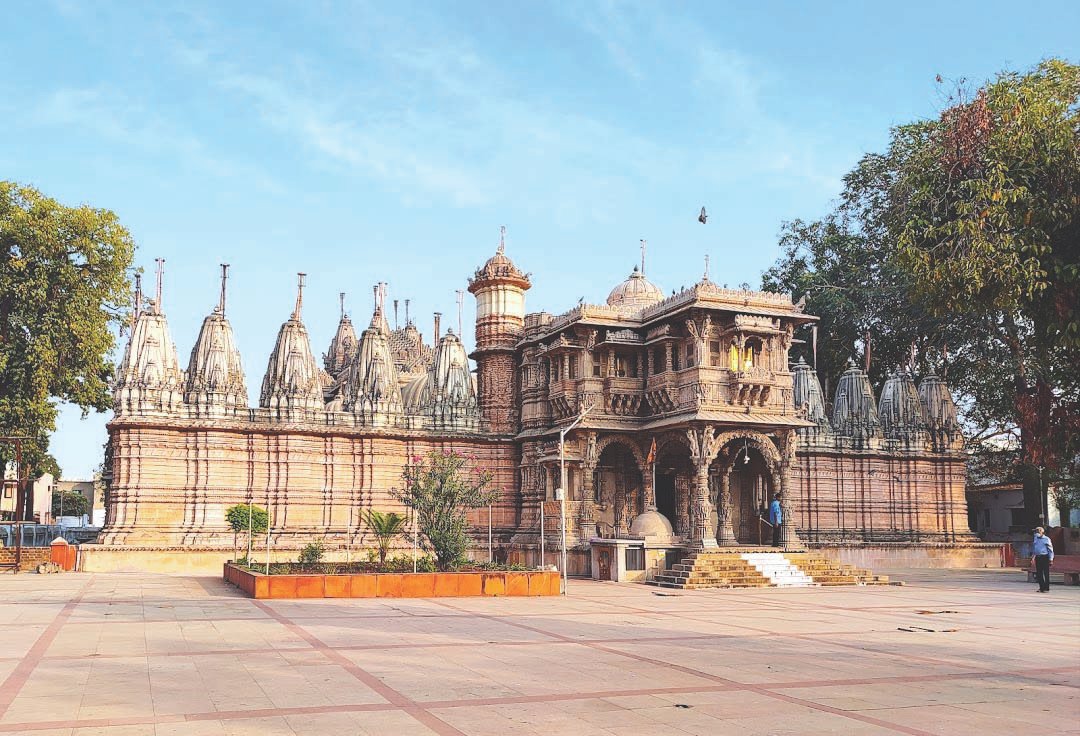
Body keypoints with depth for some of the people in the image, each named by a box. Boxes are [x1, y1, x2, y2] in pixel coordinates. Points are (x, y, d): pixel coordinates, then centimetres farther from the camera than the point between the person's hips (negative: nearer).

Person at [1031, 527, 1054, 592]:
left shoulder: (1046, 539, -4)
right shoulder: (1035, 539, 13)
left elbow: (1050, 550, -3)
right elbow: (1033, 549, 21)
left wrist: (1051, 559, -8)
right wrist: (1033, 558, 18)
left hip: (1045, 557, -6)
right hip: (1038, 557, 6)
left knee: (1046, 573, -3)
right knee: (1039, 573, 5)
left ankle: (1046, 588, 0)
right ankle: (1041, 587, 12)